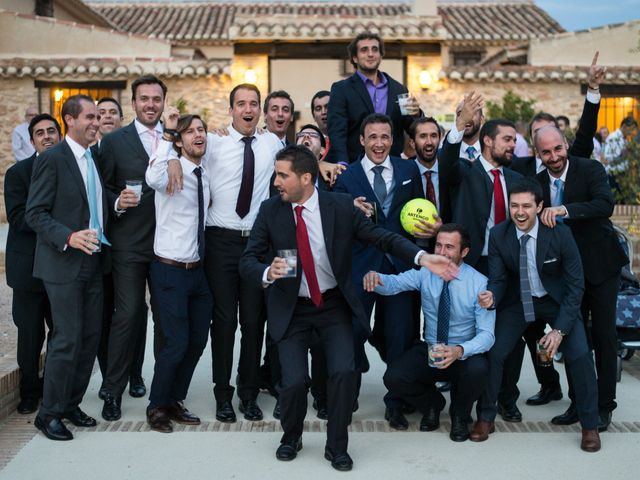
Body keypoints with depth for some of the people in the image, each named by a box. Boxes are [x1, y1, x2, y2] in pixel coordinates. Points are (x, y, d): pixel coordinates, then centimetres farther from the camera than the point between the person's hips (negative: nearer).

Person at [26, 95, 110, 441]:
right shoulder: (52, 159, -9)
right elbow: (35, 214, -13)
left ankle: (71, 404, 24)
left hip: (93, 262, 7)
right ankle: (49, 413, 9)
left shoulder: (95, 159, 13)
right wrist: (69, 237, -25)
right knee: (67, 338, -6)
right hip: (63, 265, -7)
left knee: (90, 337, 10)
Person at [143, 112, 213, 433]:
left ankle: (175, 400, 28)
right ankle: (157, 406, 13)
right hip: (171, 271, -7)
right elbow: (153, 179, -37)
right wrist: (167, 134, -31)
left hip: (197, 270, 8)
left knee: (198, 340, 12)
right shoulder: (172, 171, -12)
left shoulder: (204, 176, 10)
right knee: (177, 342, -7)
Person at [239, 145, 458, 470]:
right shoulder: (270, 211, -9)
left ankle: (337, 446, 9)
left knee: (344, 372, -16)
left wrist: (422, 257, -22)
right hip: (291, 309, 0)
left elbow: (382, 237, -8)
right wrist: (267, 273, -31)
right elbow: (247, 261, -7)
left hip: (334, 305, 0)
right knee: (293, 381, -12)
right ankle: (291, 437, 22)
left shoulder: (341, 206, -10)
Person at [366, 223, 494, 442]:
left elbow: (486, 334, -19)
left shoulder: (480, 283, -15)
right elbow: (395, 283, -23)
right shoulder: (425, 272, -7)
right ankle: (432, 404, 12)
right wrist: (376, 278, -48)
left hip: (464, 356, -2)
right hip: (429, 350, 2)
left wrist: (460, 350, -39)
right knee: (393, 378, -23)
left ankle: (460, 415, 1)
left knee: (478, 370, -36)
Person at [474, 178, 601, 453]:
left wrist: (560, 329, -23)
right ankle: (485, 418, 13)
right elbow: (498, 279, -10)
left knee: (579, 355, -16)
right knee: (493, 353, -8)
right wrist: (491, 296, -35)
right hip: (517, 301, 2)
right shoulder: (498, 235, -18)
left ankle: (590, 425, 5)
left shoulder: (560, 234, -24)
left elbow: (576, 285, -17)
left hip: (556, 301, -2)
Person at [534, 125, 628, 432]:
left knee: (604, 336, 3)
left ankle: (604, 406, 13)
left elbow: (606, 205, -30)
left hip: (600, 265, -4)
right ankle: (578, 403, 20)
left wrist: (564, 209, -39)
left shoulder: (590, 170, -14)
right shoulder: (539, 182, -1)